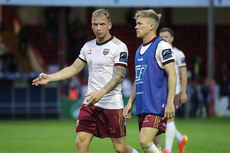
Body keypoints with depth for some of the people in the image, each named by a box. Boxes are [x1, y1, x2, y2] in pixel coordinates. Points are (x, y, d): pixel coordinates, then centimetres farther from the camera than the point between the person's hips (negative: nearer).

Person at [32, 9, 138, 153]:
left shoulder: (119, 47, -8)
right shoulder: (88, 46, 12)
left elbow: (119, 76, -16)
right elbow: (74, 69, 19)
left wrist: (101, 92, -30)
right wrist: (49, 78, 8)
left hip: (112, 104, -5)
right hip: (90, 103, 5)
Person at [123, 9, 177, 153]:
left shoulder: (162, 46, -7)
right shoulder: (140, 50, 19)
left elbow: (172, 74, -12)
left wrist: (170, 102, -19)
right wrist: (130, 102, 19)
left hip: (157, 106, -8)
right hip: (143, 107, 8)